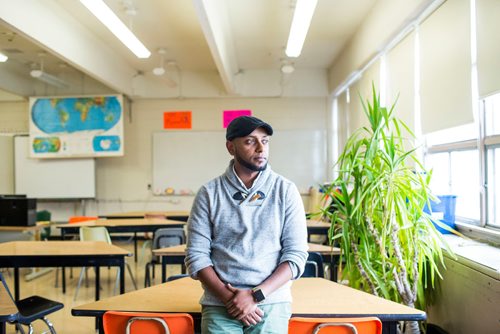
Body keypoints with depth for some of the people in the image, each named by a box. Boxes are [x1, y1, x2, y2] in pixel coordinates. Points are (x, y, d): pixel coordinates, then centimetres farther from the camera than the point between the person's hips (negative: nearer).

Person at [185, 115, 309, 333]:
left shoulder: (286, 191, 1)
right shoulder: (209, 193, 1)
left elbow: (296, 255, -3)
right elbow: (196, 256, 0)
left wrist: (255, 295, -11)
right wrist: (228, 297, -10)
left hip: (271, 301, 0)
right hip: (220, 304, 1)